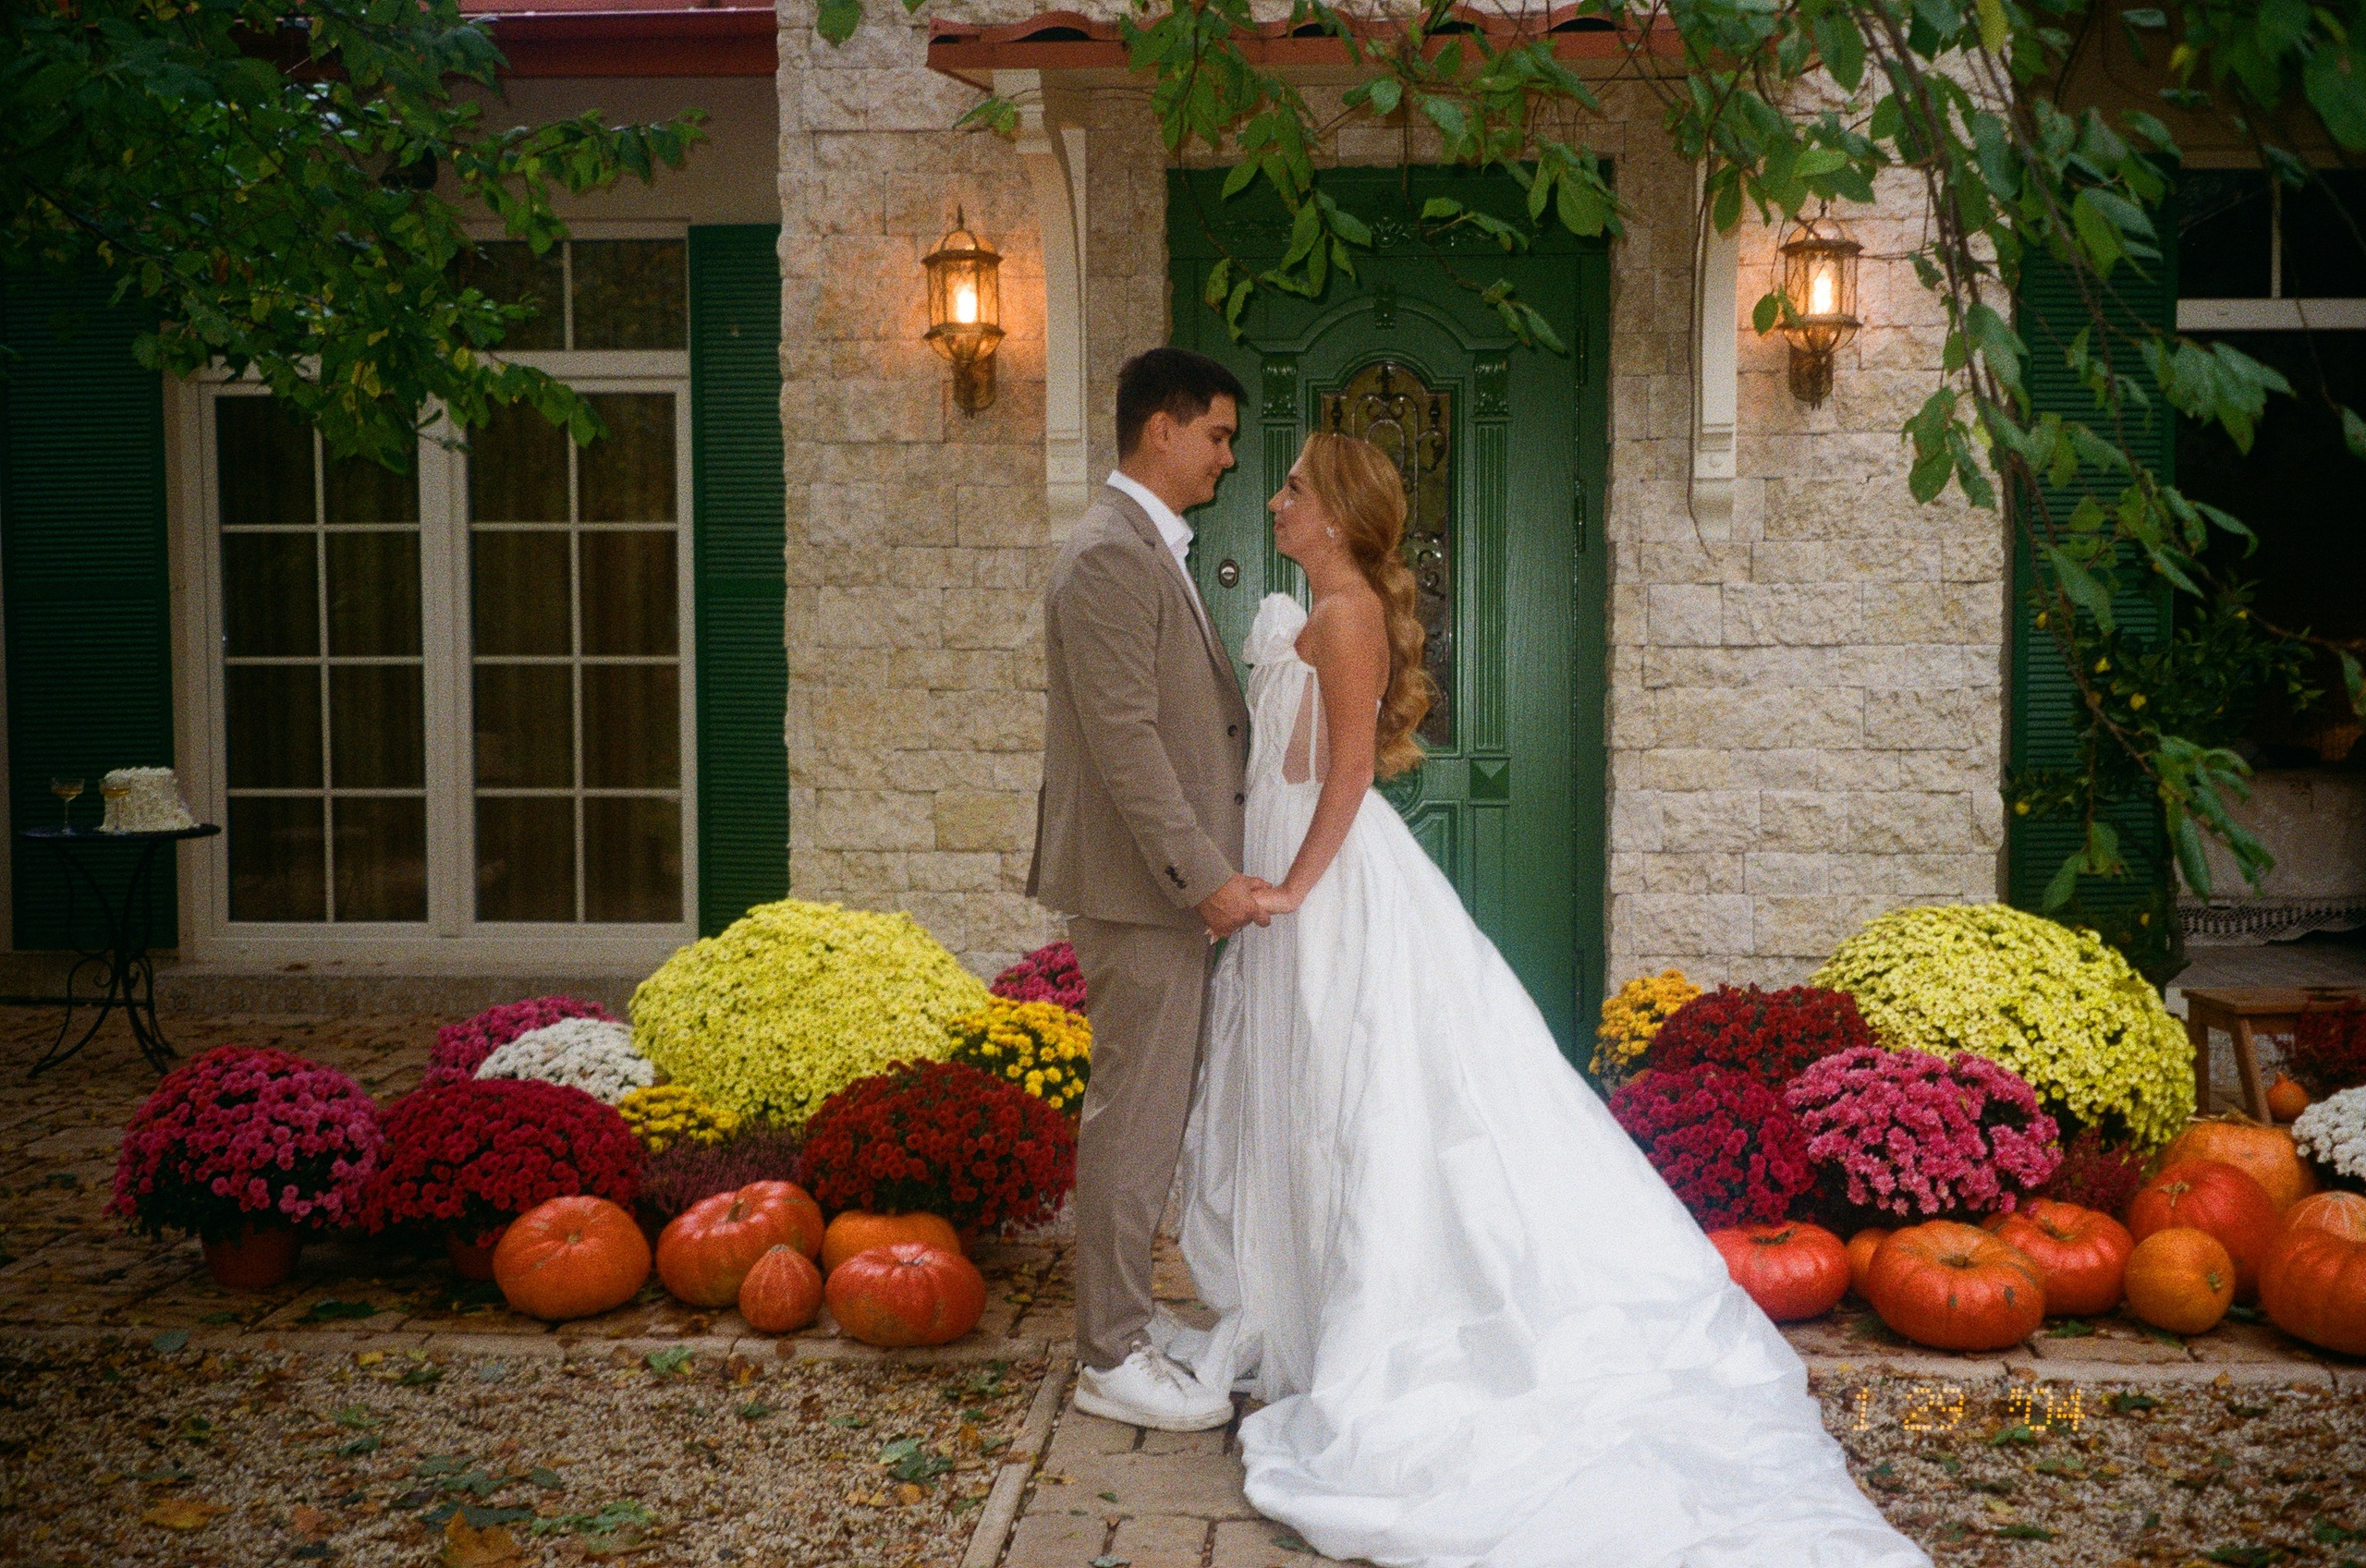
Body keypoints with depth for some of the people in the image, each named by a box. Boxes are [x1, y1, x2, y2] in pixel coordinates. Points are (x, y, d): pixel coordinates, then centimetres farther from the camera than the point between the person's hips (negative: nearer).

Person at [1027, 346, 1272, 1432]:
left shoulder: (1151, 549, 18)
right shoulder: (1111, 554, -16)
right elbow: (1125, 739, -22)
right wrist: (1205, 875, -22)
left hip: (1168, 884, 11)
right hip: (1139, 889, -11)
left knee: (1150, 1113, 15)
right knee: (1134, 1117, -2)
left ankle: (1119, 1330, 26)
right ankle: (1112, 1361, 9)